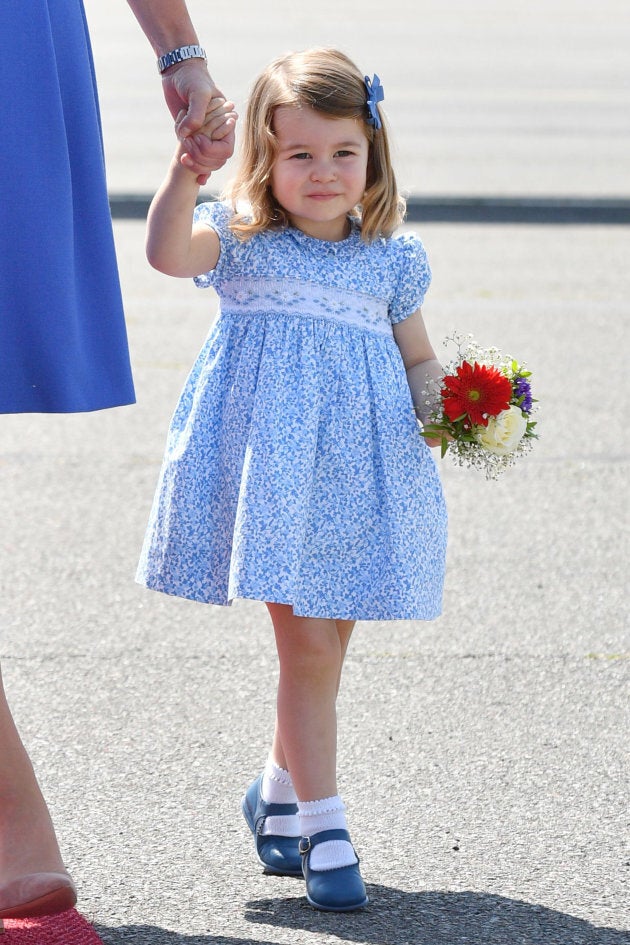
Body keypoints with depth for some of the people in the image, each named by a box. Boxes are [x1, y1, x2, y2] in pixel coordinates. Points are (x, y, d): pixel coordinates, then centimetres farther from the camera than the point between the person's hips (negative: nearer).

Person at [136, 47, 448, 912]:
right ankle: (322, 824, 0)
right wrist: (187, 169, -32)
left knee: (322, 646, 9)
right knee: (309, 645, -8)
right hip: (274, 471, -3)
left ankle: (279, 790, 32)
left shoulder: (390, 260, 10)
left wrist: (448, 401, -3)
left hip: (357, 477, 4)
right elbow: (169, 253, -19)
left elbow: (418, 358, 18)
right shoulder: (241, 240, 1)